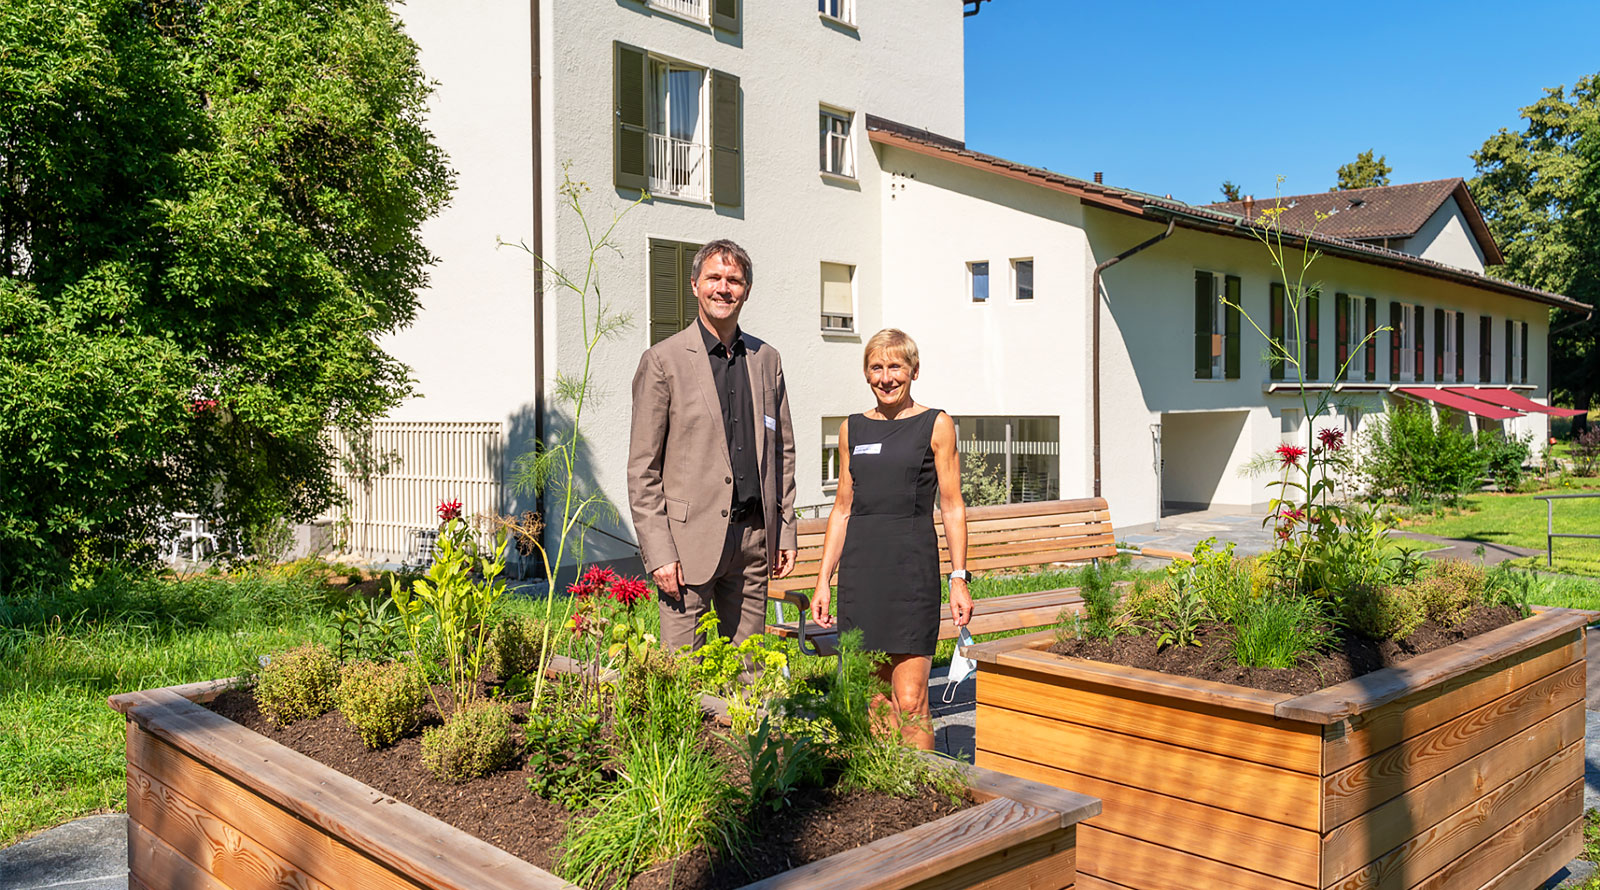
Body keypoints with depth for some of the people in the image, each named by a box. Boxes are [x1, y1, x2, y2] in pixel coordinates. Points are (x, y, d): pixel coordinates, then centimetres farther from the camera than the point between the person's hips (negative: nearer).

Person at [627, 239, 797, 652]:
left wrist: (785, 530, 11)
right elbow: (642, 469, -5)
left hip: (753, 537, 5)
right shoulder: (663, 360, -3)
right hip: (691, 538, -4)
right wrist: (658, 551, -11)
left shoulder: (766, 359, 12)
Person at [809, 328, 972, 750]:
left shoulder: (936, 425, 3)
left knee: (910, 703, -6)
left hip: (912, 562, -4)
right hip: (860, 565, 4)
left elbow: (952, 507, 2)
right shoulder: (852, 429, 12)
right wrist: (823, 580, 11)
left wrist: (959, 578, -5)